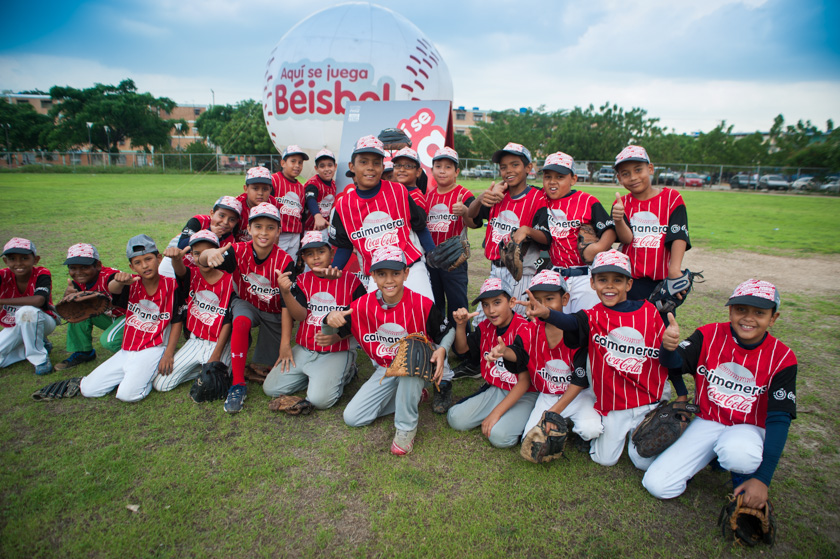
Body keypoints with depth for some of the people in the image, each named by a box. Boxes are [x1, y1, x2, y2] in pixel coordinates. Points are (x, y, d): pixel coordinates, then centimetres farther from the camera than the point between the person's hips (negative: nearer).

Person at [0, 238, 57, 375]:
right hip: (14, 327, 5)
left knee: (27, 311, -38)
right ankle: (41, 345, 9)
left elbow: (38, 300, -38)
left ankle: (40, 358, -21)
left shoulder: (42, 274, -21)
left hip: (42, 321, -5)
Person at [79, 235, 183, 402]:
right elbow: (112, 289, -24)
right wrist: (119, 281, -49)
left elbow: (177, 322, -5)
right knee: (87, 389, 3)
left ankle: (149, 375, 6)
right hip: (127, 350, 5)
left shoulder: (170, 285, -9)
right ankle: (132, 374, 19)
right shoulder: (132, 284, 0)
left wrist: (169, 354, -11)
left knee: (127, 393, -23)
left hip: (153, 349, -5)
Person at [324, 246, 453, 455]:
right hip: (385, 370, 4)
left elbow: (446, 332, -5)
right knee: (352, 418, -4)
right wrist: (330, 319, -26)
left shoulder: (422, 304, -20)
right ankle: (412, 395, 12)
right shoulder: (363, 305, -11)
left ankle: (406, 427, -18)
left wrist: (442, 350, -27)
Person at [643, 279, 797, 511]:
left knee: (737, 451, -41)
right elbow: (675, 363, -20)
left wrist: (763, 478, -20)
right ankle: (716, 453, 13)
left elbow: (779, 419, -12)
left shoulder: (782, 358, -10)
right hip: (706, 422, 2)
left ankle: (745, 477, -1)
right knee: (657, 485, -13)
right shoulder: (710, 335, -7)